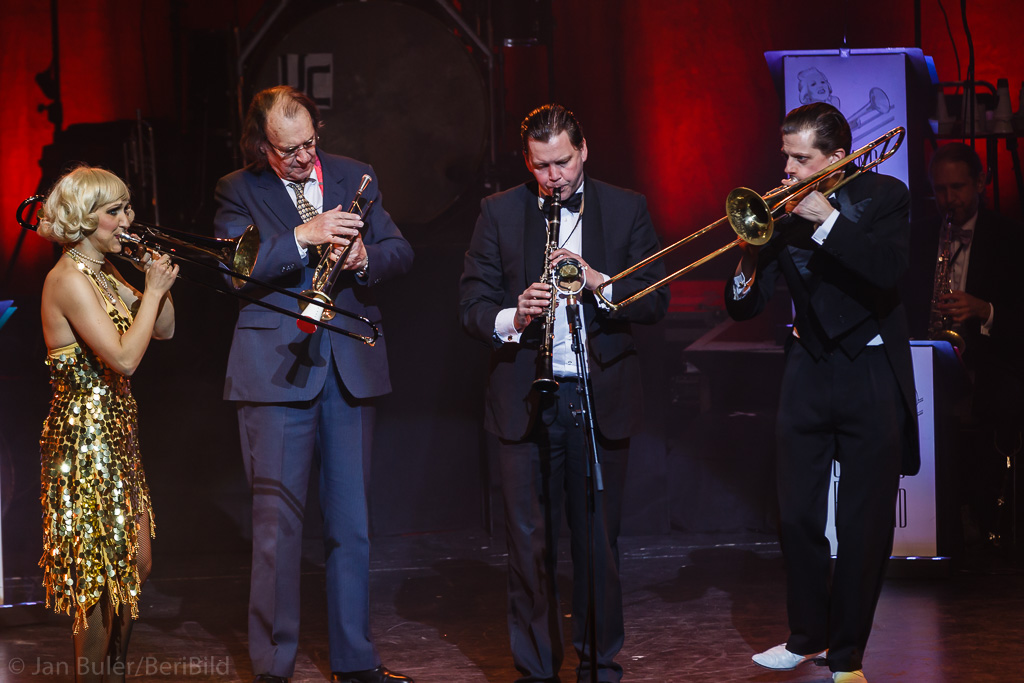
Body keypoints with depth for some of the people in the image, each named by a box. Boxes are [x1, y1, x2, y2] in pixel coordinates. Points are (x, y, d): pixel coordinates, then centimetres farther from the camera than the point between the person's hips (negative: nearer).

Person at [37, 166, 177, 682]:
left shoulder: (102, 274, 12)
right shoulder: (69, 279, -17)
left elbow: (163, 331, 16)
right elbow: (124, 358, -25)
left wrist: (159, 285, 0)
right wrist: (152, 290, -17)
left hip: (116, 438, 10)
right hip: (84, 440, -10)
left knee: (136, 568, 14)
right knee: (99, 579, -4)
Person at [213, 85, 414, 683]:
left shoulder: (353, 177, 12)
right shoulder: (239, 191, 2)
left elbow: (402, 252, 10)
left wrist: (365, 257, -12)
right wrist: (301, 237, -24)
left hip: (351, 366, 4)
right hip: (277, 367, -4)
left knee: (352, 518, 9)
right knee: (278, 521, -3)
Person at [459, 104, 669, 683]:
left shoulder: (627, 209, 5)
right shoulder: (499, 213, 6)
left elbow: (657, 300, 0)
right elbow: (471, 304, 2)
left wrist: (598, 280, -17)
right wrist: (512, 319, -18)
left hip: (603, 398, 0)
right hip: (525, 401, 0)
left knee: (599, 539, 6)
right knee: (530, 542, 3)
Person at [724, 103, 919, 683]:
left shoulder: (884, 196, -5)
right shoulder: (783, 211, 1)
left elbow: (888, 270, -24)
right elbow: (745, 309, 0)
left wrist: (826, 220, -25)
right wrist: (747, 268, -21)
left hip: (873, 375, -3)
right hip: (809, 373, 3)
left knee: (866, 523, 1)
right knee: (798, 515, 6)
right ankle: (808, 636, 24)